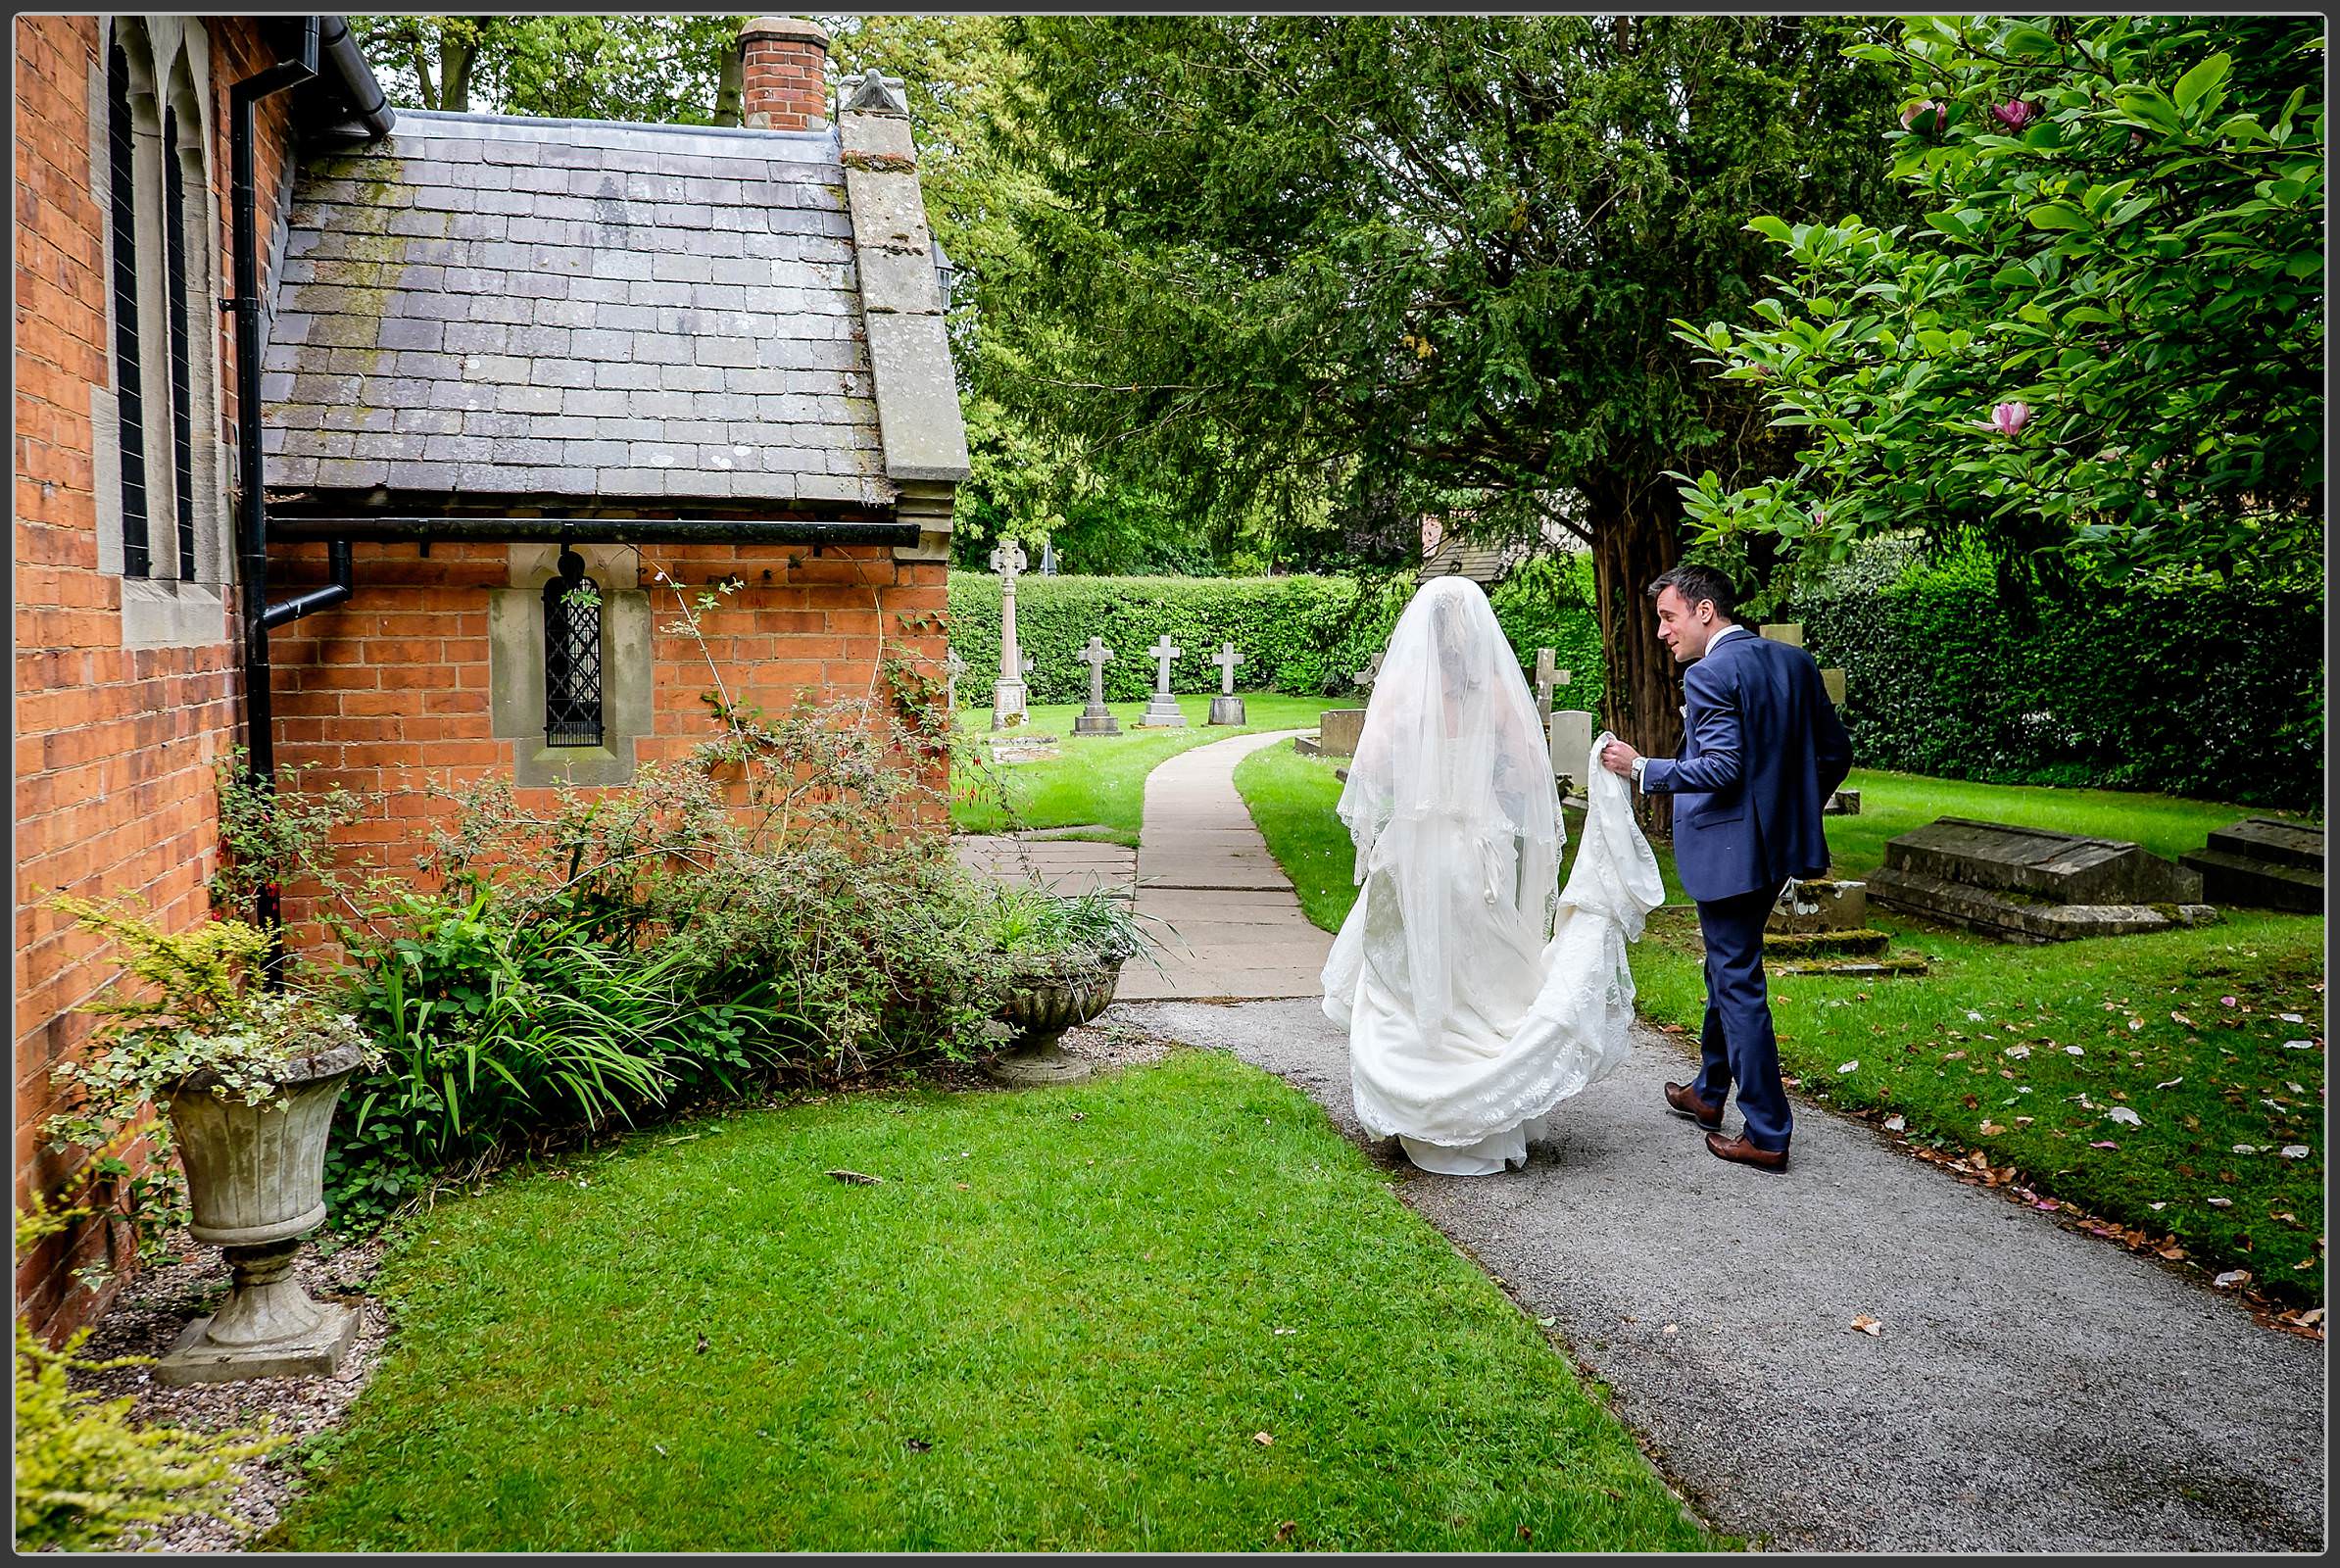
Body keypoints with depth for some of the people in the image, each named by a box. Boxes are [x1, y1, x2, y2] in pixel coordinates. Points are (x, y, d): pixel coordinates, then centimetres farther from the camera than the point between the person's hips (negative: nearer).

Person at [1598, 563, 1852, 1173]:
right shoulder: (1796, 662, 8)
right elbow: (1835, 752, 10)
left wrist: (1642, 769, -14)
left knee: (1739, 983, 0)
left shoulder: (1708, 675, -17)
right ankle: (1709, 1091, 38)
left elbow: (1721, 768, -24)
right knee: (1726, 965, 23)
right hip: (1780, 846, 9)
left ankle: (1767, 1134, 6)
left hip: (1728, 849, -9)